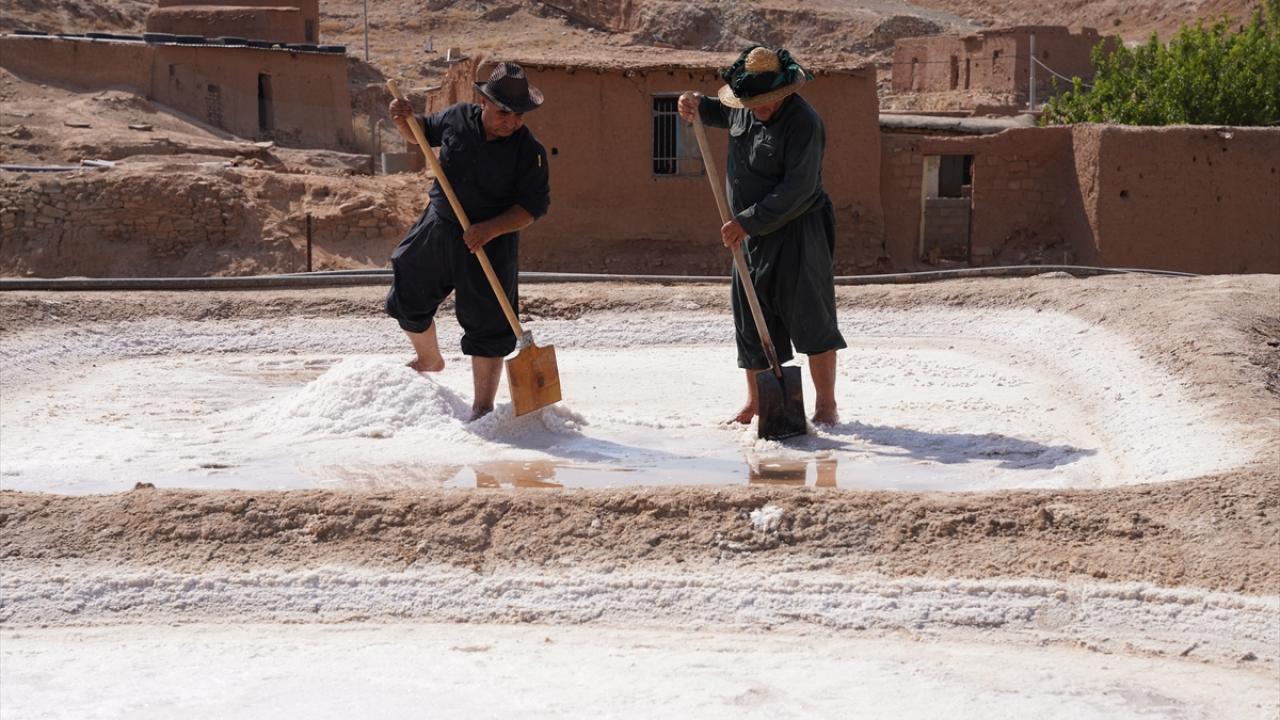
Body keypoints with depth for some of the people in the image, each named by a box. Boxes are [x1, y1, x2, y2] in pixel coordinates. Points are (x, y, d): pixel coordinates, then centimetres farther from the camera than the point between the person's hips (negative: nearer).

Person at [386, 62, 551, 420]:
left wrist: (490, 229, -26)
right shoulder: (457, 118, -5)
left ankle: (483, 408, 8)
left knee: (487, 326, -3)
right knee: (406, 301, 16)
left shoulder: (529, 151, -15)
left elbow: (535, 205, -15)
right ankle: (429, 359, 46)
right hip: (436, 230, 4)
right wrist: (404, 120, -8)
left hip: (490, 244, -4)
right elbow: (422, 133, 14)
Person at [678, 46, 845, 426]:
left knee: (809, 319, -4)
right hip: (751, 236, 8)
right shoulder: (744, 110, 5)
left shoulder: (802, 122, -19)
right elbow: (725, 115, 32)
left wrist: (747, 222, -25)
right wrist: (698, 105, 9)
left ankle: (826, 405, 4)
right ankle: (754, 403, 22)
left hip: (795, 234, -8)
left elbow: (798, 190, -24)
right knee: (751, 320, 10)